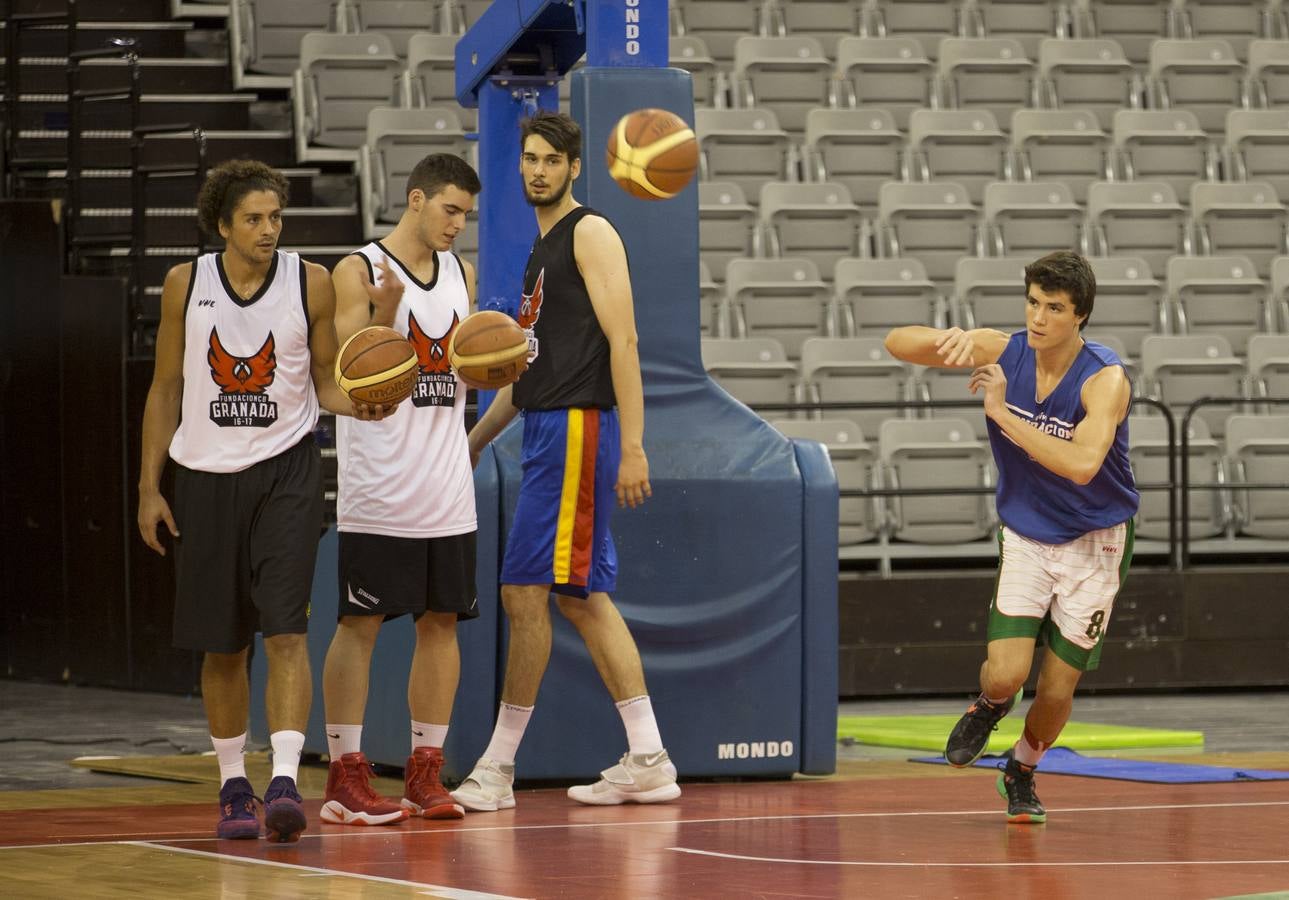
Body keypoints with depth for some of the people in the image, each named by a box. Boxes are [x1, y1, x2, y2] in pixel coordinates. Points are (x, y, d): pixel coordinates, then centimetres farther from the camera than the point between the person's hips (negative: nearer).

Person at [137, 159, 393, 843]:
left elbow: (327, 381, 5)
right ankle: (233, 786, 20)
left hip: (286, 471, -2)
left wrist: (359, 403, -18)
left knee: (285, 629, -15)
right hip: (206, 473, 2)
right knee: (221, 645, 7)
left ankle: (285, 780, -21)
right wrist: (149, 486, 6)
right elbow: (166, 387, 8)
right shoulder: (186, 284, 1)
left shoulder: (309, 283, -2)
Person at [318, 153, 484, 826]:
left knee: (441, 621, 6)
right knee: (360, 624, -4)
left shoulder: (461, 274, 12)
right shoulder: (359, 272, -7)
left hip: (447, 482, 6)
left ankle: (424, 773, 12)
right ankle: (345, 777, -1)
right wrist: (384, 315, -27)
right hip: (378, 486, -6)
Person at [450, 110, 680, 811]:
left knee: (525, 590, -10)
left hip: (578, 427, -10)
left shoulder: (590, 233, -6)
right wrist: (474, 439, 27)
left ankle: (497, 770, -7)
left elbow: (621, 340, -14)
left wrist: (632, 448, -21)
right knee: (583, 598, 8)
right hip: (548, 434, 10)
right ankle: (647, 763, 9)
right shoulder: (541, 251, 22)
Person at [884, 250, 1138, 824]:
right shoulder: (1002, 351, -12)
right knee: (1006, 674, -15)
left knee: (1056, 691, 0)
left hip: (1093, 544, -2)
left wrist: (1002, 413, -36)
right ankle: (990, 707, 23)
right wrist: (946, 340, -32)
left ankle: (1021, 772, 32)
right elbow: (897, 344, -9)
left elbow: (1081, 464, -40)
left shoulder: (1105, 379, -24)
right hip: (1024, 536, 2)